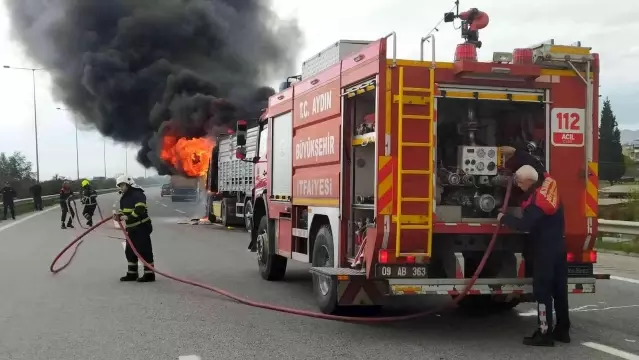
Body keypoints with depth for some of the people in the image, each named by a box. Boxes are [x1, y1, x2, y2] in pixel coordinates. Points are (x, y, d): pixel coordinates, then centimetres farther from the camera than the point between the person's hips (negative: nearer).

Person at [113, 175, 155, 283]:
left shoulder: (138, 195, -15)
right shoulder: (124, 197, 16)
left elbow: (140, 210, -27)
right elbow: (123, 211, 20)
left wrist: (128, 217, -31)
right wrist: (119, 216, -1)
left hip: (141, 227, -10)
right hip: (131, 228, 10)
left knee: (145, 251, -6)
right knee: (130, 251, 13)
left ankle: (149, 274, -1)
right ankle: (132, 274, 23)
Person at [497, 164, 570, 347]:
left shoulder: (536, 202, -24)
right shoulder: (547, 181, 0)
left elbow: (524, 225, -24)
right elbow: (533, 166, 18)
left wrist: (504, 218, -10)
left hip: (545, 250, -9)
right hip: (558, 246, 9)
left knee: (543, 292, -4)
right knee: (559, 289, 13)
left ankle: (545, 333, -3)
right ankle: (562, 330, 21)